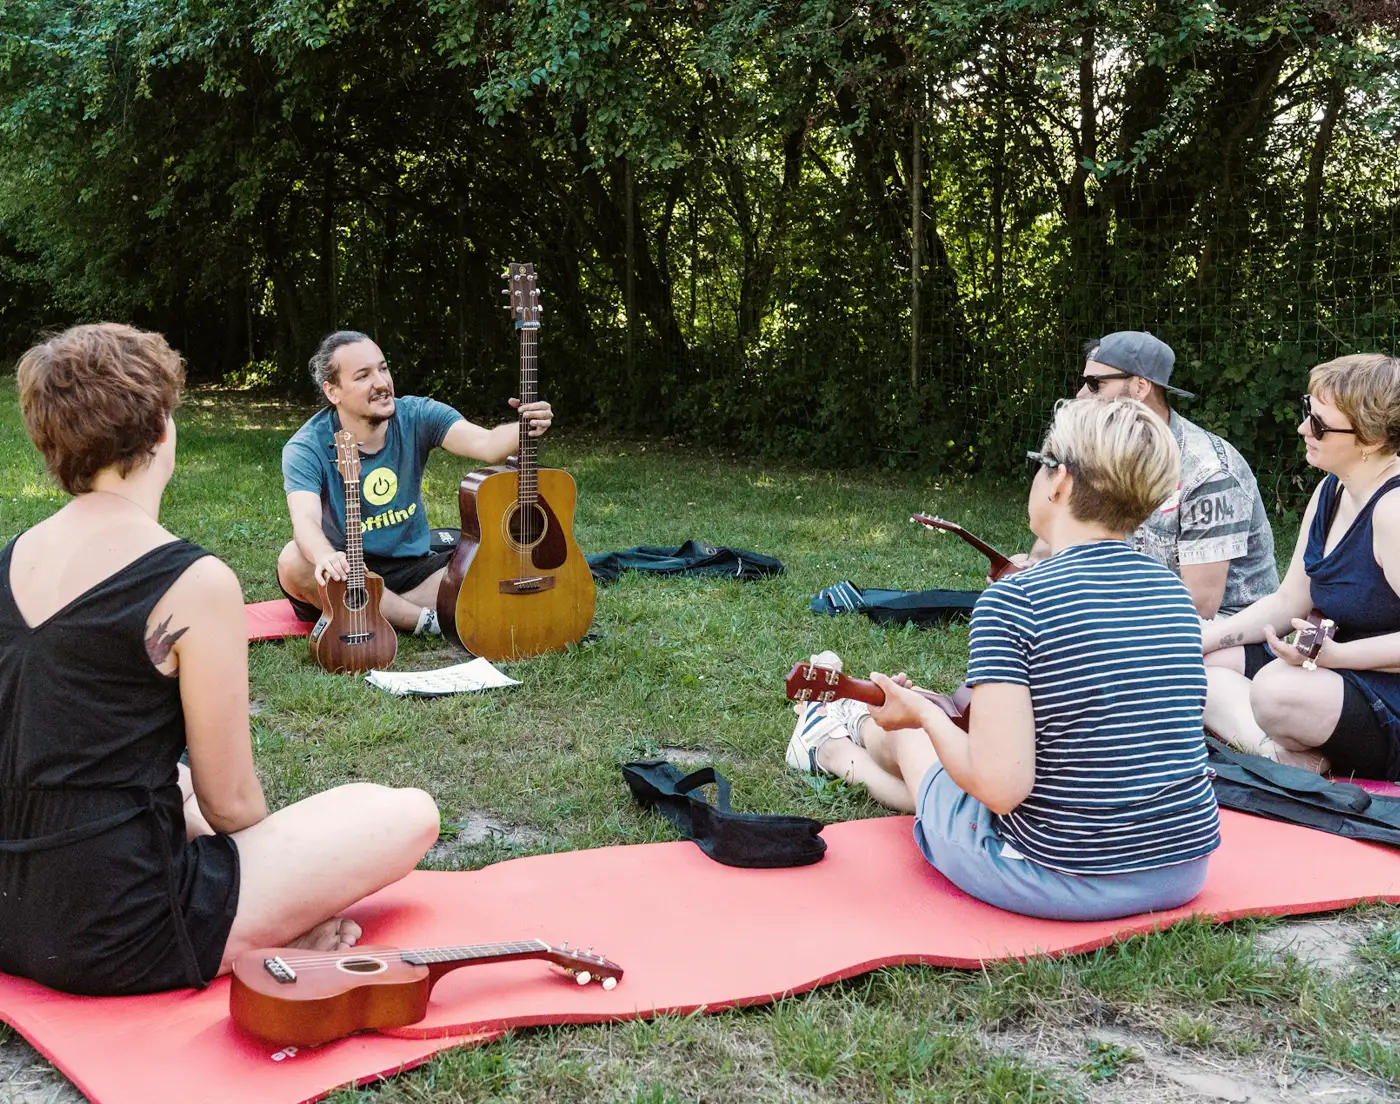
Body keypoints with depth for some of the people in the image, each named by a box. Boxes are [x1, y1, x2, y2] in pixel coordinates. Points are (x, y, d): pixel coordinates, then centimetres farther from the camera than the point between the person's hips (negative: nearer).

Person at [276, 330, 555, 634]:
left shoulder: (417, 416, -8)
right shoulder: (306, 448, -15)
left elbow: (487, 444, -24)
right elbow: (305, 519, -32)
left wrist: (525, 429, -47)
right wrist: (325, 558, -56)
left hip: (411, 567, 2)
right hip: (348, 574, -2)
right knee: (294, 563, -35)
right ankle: (429, 620, -25)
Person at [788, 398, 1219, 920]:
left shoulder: (1013, 601, -19)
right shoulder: (1173, 590, 1)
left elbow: (1000, 788, -26)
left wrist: (923, 713, -8)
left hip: (1056, 882, -6)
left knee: (906, 736, 23)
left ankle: (836, 746, 58)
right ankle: (856, 737, 60)